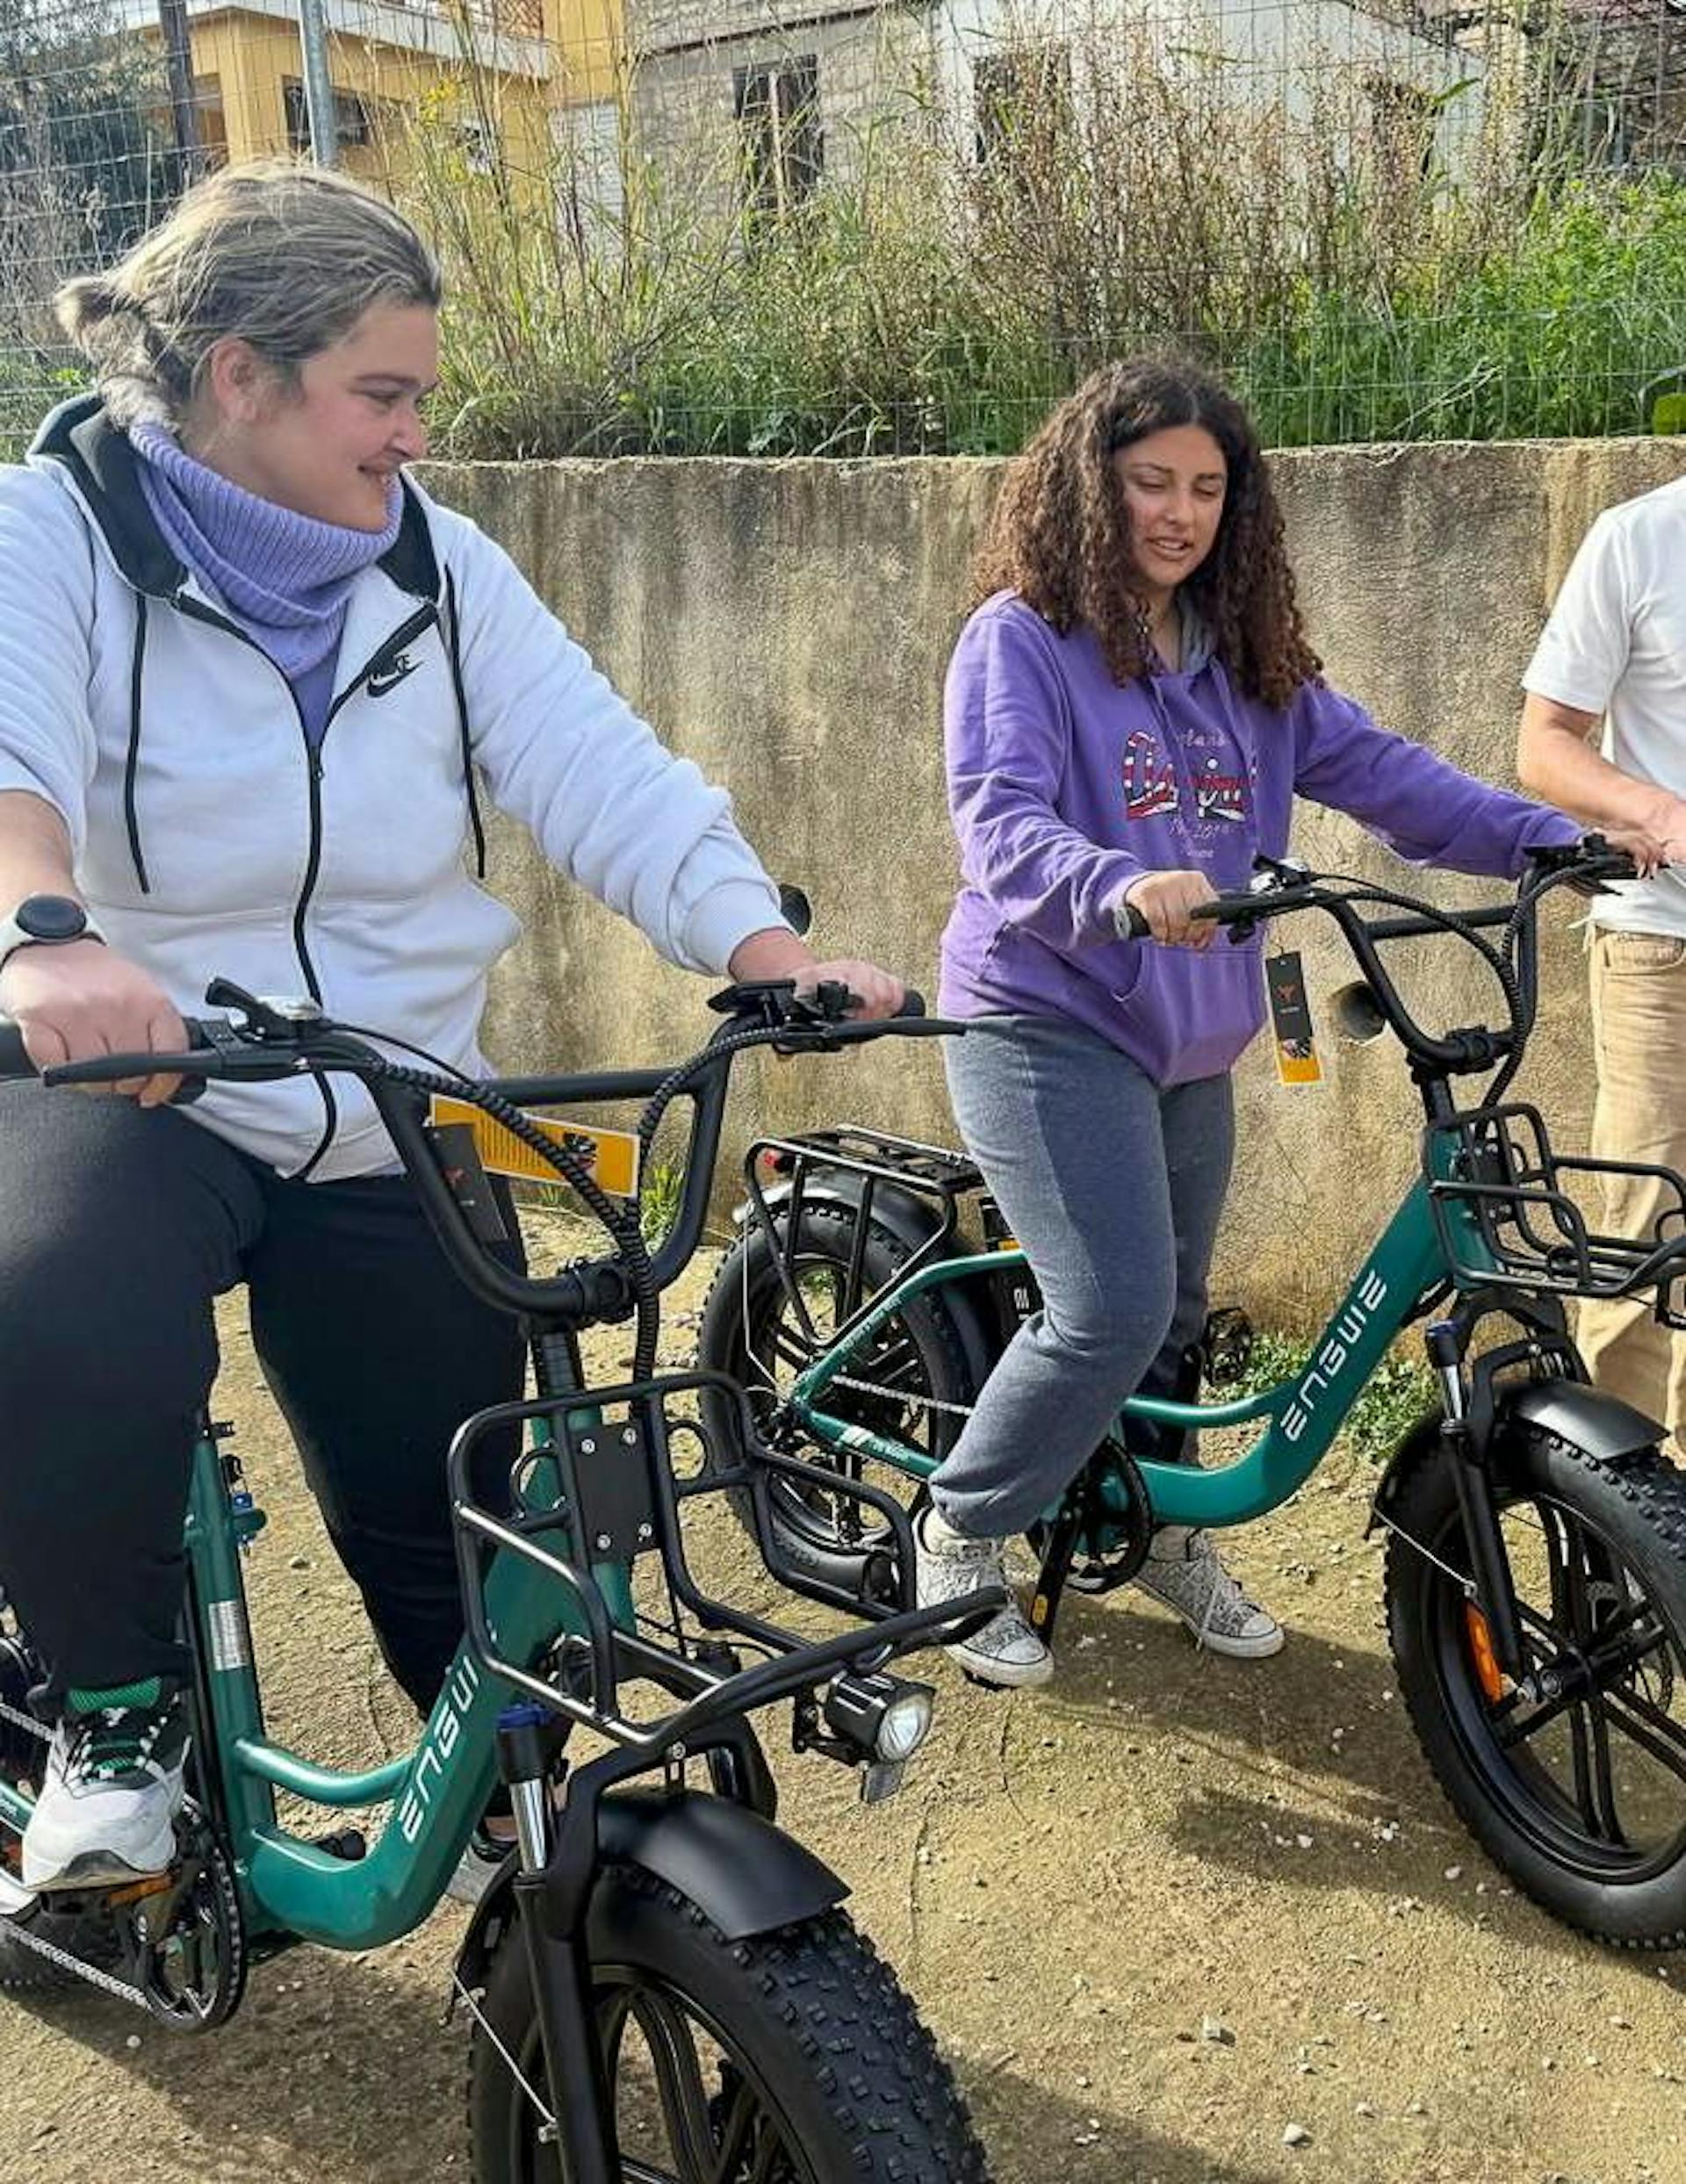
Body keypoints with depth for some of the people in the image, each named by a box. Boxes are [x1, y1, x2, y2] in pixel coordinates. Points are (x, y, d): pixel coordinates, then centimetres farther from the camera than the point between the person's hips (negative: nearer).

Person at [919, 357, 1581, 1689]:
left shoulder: (1245, 656, 10)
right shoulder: (1023, 641, -9)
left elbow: (1374, 767, 5)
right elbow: (1002, 821, -22)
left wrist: (1551, 840, -7)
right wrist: (1118, 887, -42)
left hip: (1193, 1043, 7)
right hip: (1049, 1027, -6)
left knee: (1173, 1313, 16)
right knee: (1112, 1310, -15)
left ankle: (1161, 1532, 39)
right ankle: (960, 1539, 7)